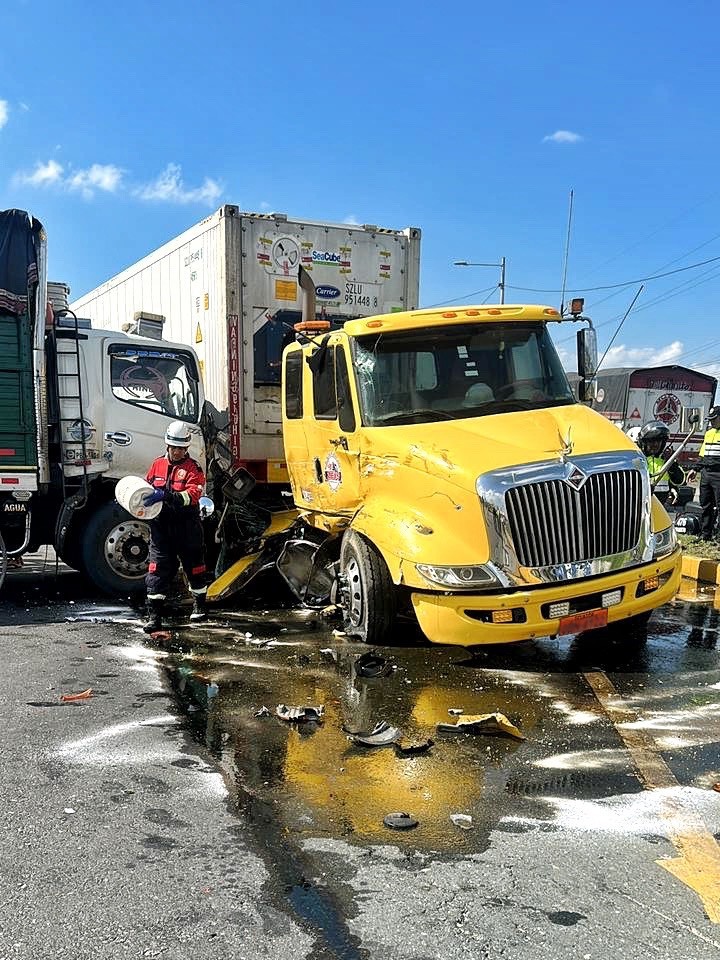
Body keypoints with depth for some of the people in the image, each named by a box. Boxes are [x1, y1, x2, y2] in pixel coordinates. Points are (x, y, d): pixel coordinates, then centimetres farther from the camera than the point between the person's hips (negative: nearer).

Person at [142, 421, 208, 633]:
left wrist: (166, 496, -34)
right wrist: (141, 500, -1)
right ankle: (154, 615, -2)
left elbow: (192, 495, -22)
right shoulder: (157, 465, 8)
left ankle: (199, 605, 36)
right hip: (161, 526, 3)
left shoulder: (193, 469, -7)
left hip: (187, 527, -2)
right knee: (158, 569, -5)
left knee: (194, 566, 14)